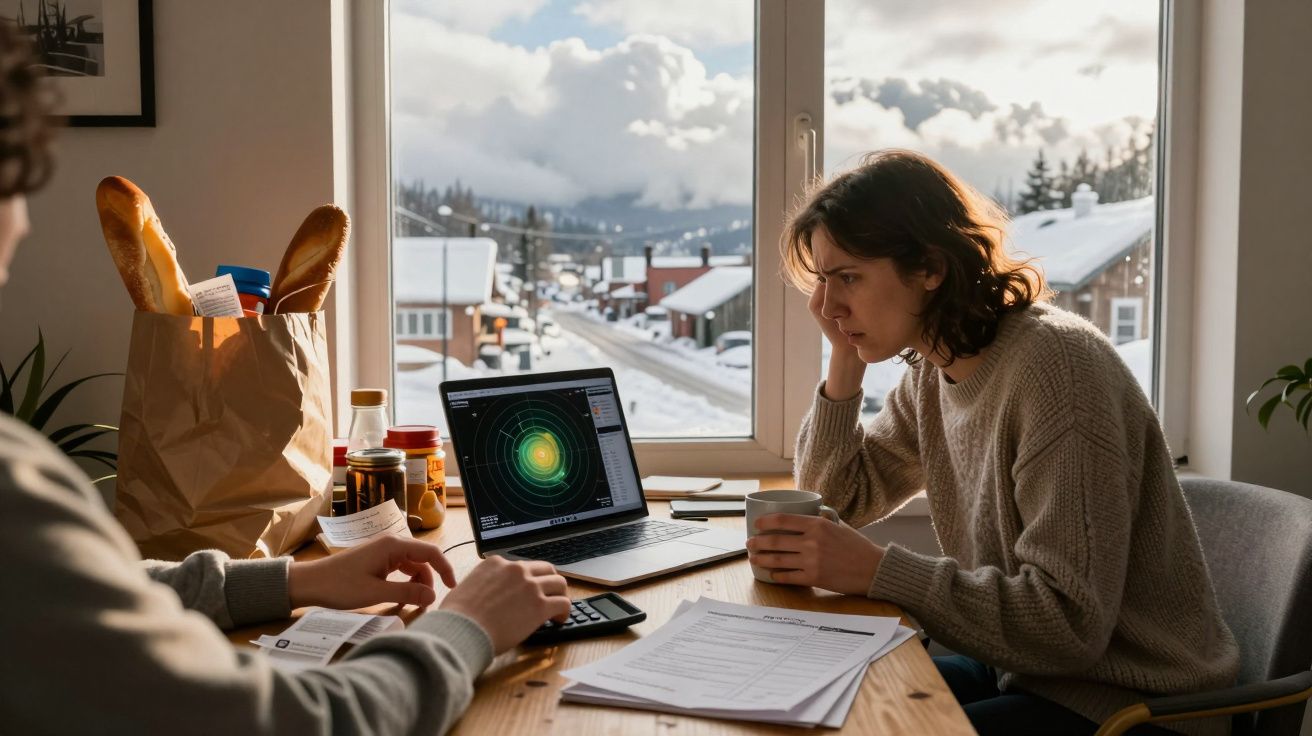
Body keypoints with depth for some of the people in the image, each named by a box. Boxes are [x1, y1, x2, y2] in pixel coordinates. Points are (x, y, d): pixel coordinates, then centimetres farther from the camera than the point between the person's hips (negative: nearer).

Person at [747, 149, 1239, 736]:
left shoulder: (1052, 364, -24)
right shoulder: (935, 367, 1)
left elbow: (1068, 622, -27)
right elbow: (839, 499, 9)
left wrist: (874, 571, -29)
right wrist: (845, 360, -4)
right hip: (1026, 671, 7)